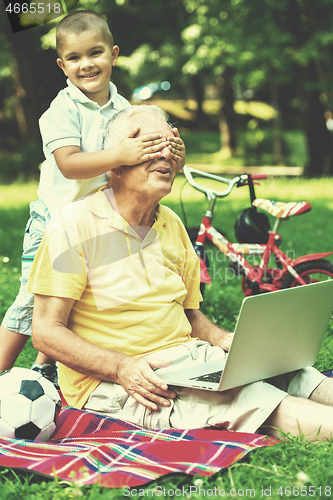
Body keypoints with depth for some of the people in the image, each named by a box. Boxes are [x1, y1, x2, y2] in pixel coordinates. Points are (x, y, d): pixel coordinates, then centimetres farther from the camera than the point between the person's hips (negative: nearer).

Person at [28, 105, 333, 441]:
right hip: (110, 381, -7)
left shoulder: (172, 224, 13)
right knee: (250, 401, -31)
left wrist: (226, 340, -2)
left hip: (189, 357, 7)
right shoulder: (75, 224, -8)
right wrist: (124, 368, -24)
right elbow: (46, 332, -11)